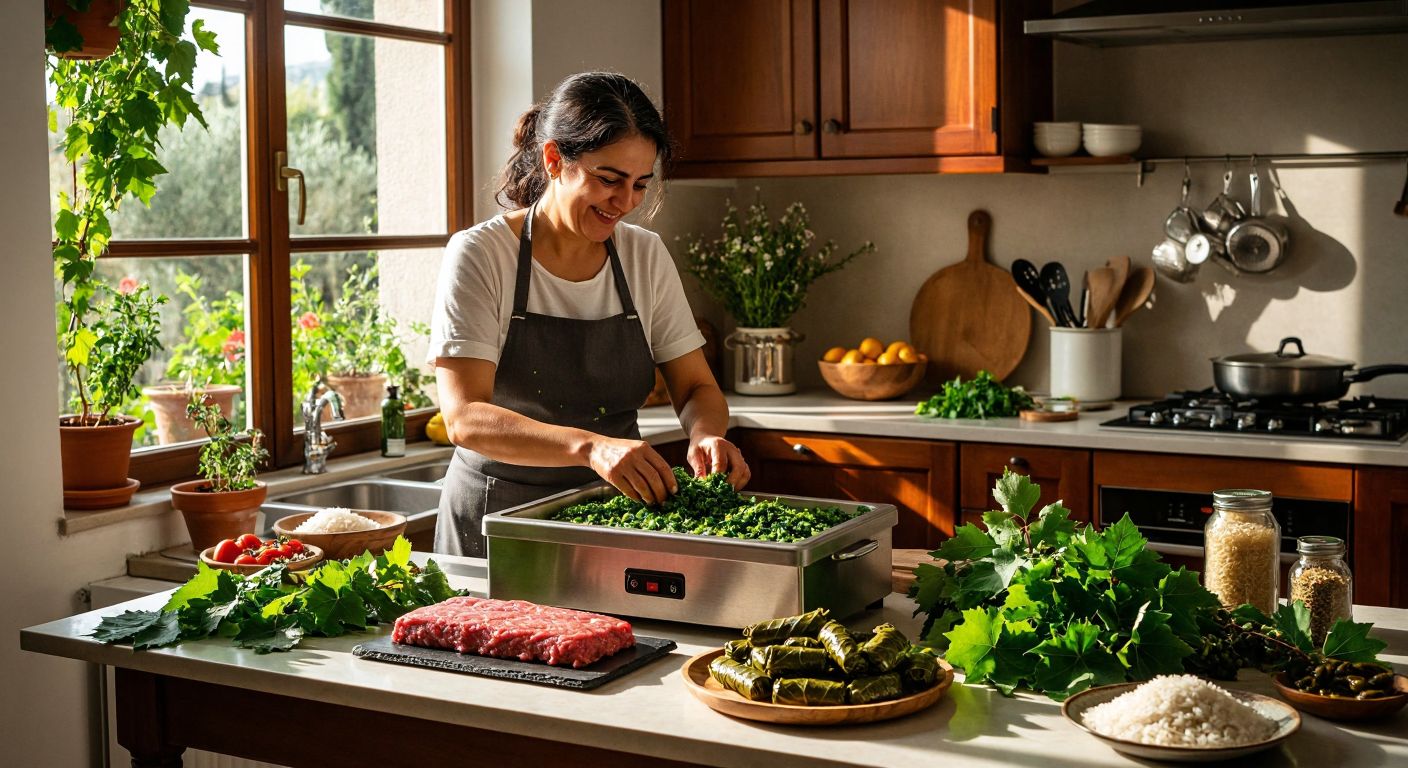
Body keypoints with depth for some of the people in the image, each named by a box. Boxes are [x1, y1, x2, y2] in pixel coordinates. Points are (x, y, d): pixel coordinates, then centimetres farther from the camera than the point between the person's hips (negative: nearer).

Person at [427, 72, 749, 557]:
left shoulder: (646, 256, 4)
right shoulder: (479, 256, -11)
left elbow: (696, 387, 8)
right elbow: (464, 417, -20)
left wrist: (706, 435, -17)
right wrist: (591, 446, -36)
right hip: (497, 520, -3)